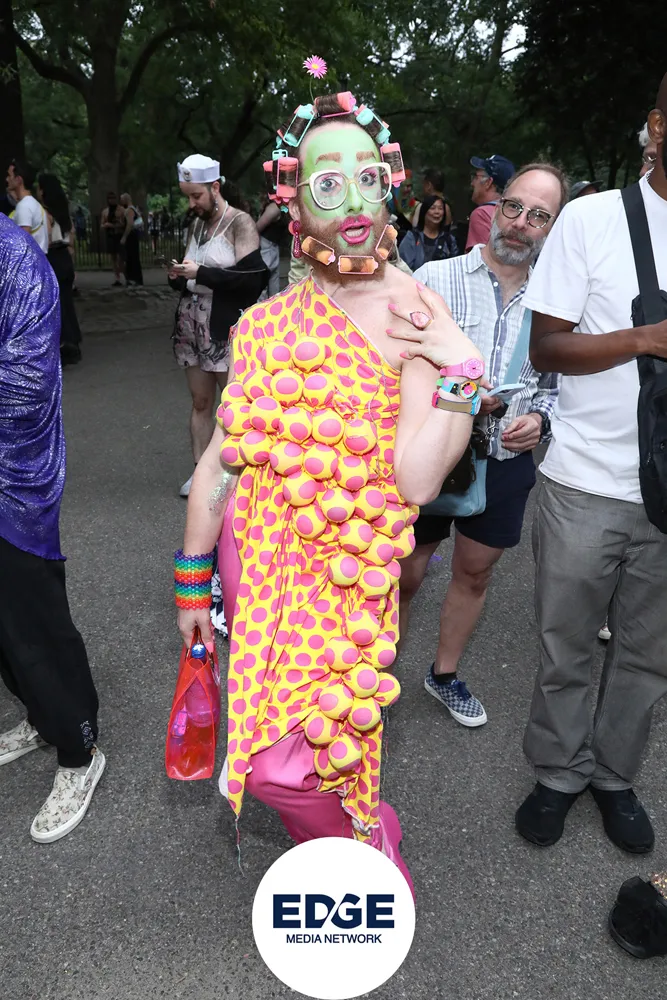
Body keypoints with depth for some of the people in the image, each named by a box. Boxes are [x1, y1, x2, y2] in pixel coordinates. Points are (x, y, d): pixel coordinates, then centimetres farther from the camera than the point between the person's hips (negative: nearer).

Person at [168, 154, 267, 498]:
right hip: (192, 326, 7)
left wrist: (201, 272, -17)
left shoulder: (240, 223, -6)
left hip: (227, 329, -6)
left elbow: (251, 277, -16)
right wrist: (179, 276, 2)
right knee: (200, 401, 7)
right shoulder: (195, 225, 17)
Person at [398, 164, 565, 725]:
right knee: (404, 576, 8)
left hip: (507, 463, 4)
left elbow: (558, 382, 11)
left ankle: (445, 674, 41)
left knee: (475, 574, 18)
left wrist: (539, 417, -10)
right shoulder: (435, 279, -7)